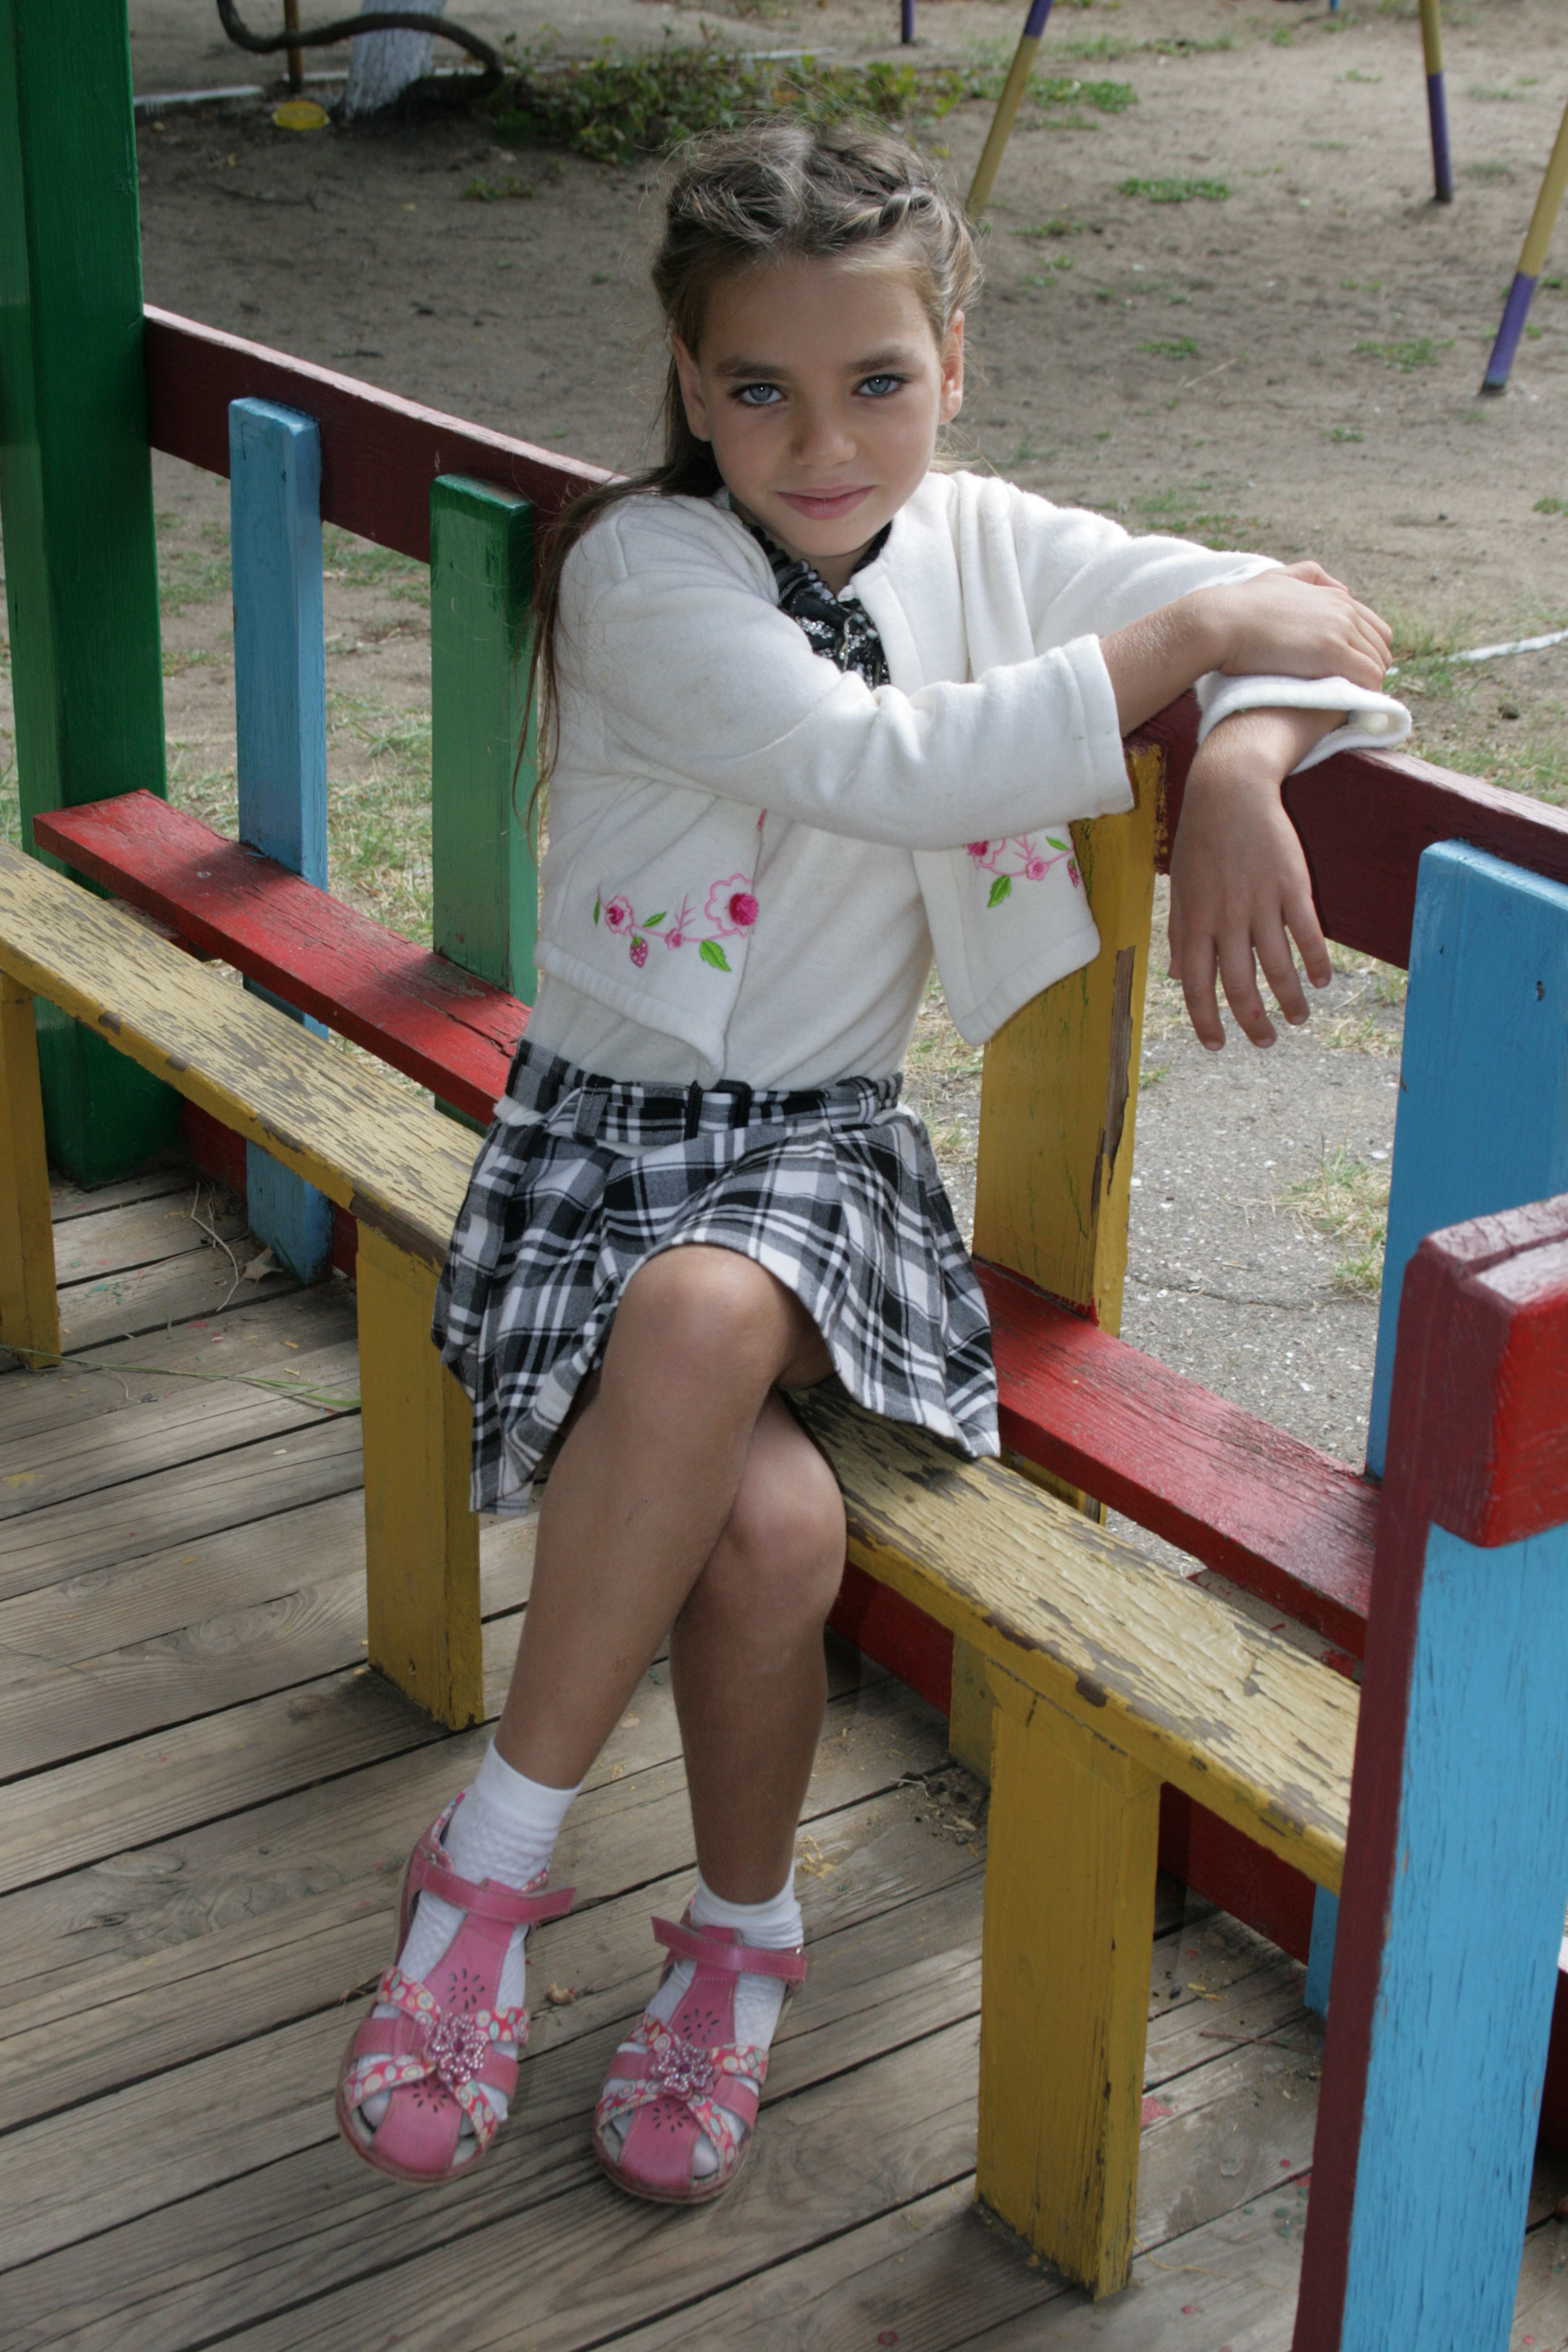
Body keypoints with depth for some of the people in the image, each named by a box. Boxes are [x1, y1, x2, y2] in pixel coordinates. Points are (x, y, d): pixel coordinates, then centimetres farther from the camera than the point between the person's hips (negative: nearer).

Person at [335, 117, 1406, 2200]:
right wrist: (1185, 636, -18)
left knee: (705, 1313, -34)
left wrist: (1242, 768, -22)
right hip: (606, 1128, -2)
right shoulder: (641, 571, -11)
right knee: (771, 1525, -30)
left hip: (825, 1142, 2)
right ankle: (747, 1933, -1)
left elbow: (1314, 622, 0)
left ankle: (492, 1861, -13)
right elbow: (887, 766, -25)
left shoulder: (979, 543, 3)